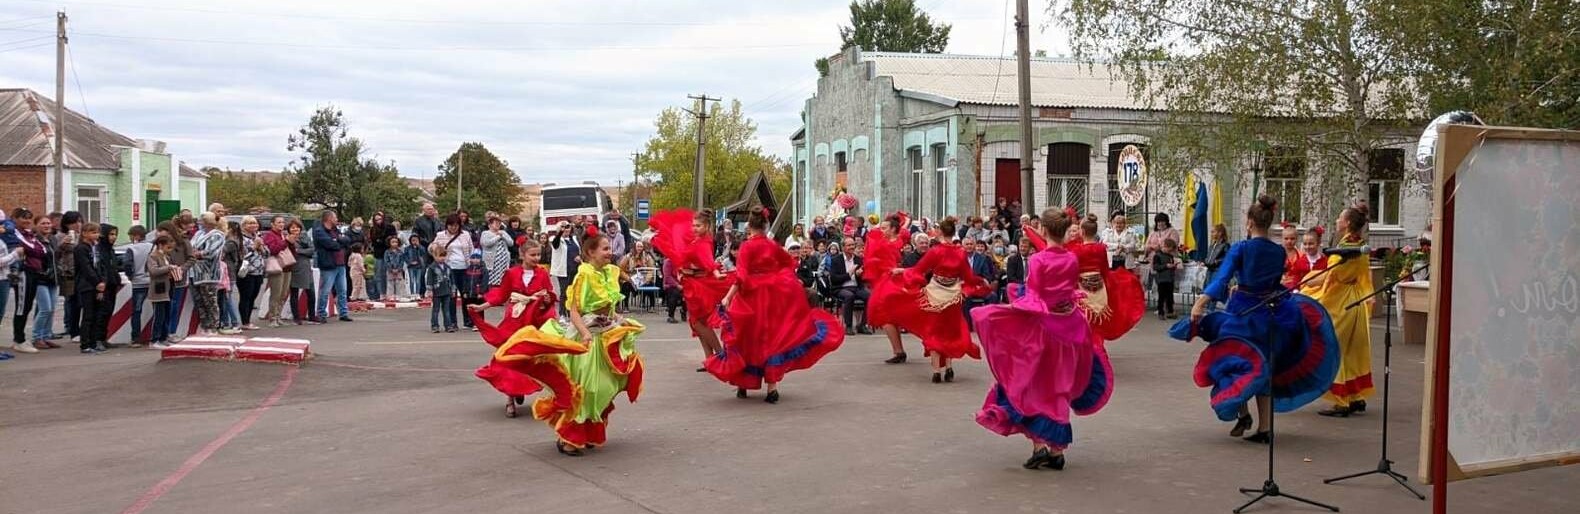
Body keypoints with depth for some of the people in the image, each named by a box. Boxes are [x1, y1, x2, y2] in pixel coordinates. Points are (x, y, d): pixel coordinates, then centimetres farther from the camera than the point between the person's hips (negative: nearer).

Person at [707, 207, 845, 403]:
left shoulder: (747, 246, -9)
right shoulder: (773, 246, 3)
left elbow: (741, 276, -18)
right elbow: (790, 263, 17)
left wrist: (728, 297, -20)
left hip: (753, 298, -3)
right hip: (773, 297, 3)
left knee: (750, 340, 9)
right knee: (771, 338, 8)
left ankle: (743, 386, 16)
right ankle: (772, 388, 4)